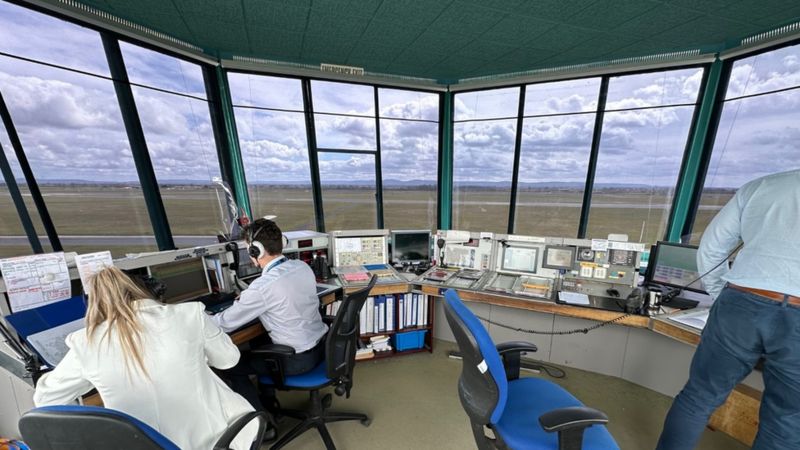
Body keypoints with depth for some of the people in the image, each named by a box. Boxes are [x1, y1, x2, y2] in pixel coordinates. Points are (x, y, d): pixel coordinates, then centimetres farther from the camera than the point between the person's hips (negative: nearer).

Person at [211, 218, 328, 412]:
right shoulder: (303, 266, -5)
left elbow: (226, 323, -11)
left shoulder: (263, 286, -25)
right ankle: (268, 403, 40)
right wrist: (249, 298, 15)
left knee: (232, 366, 14)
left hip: (298, 358, -7)